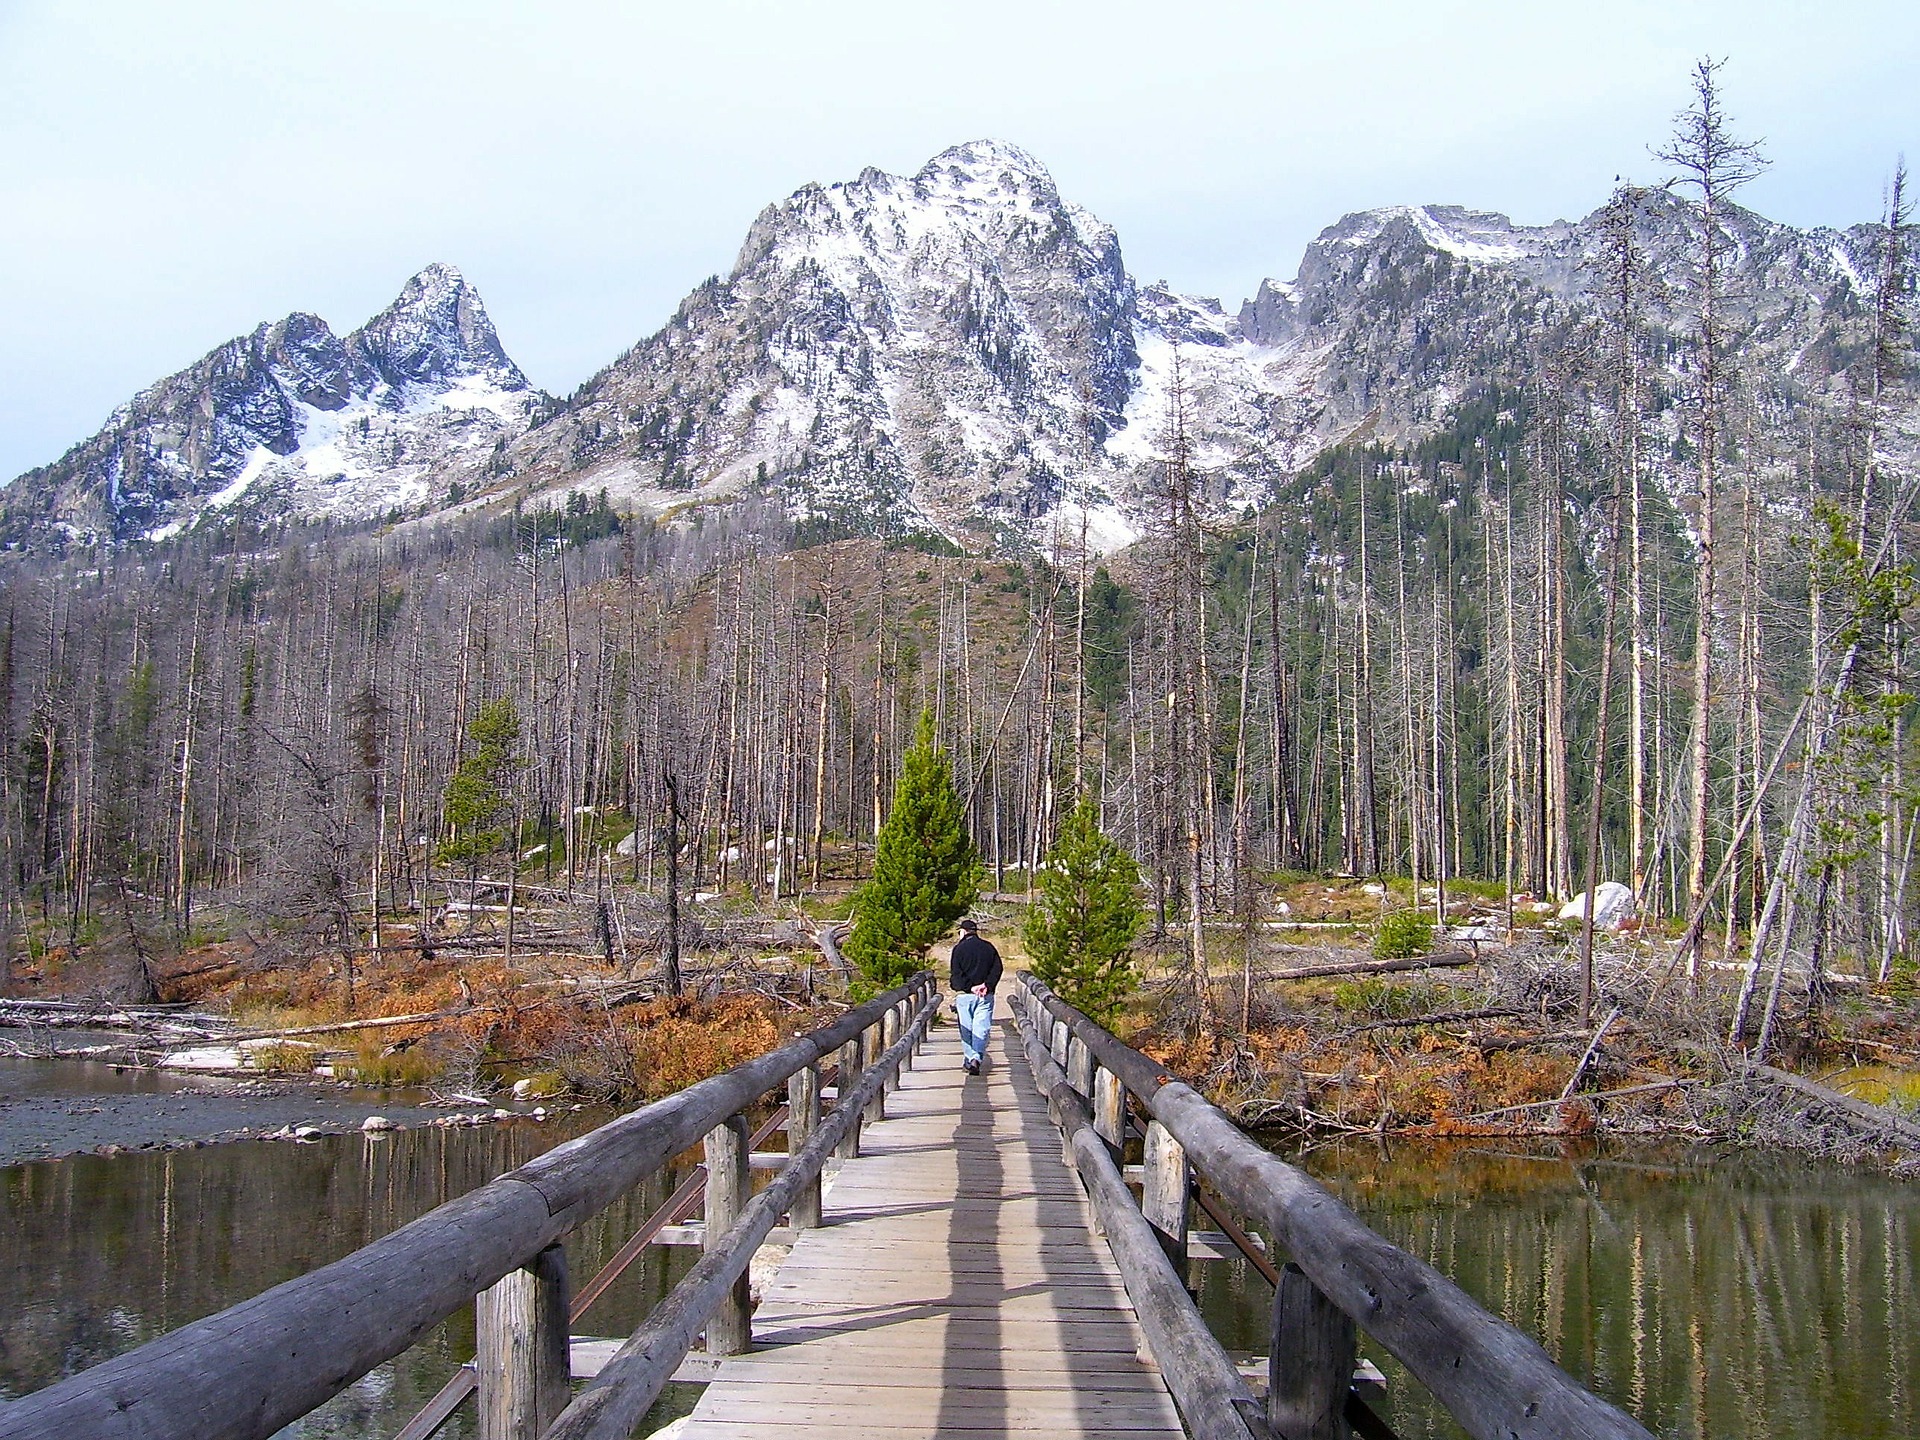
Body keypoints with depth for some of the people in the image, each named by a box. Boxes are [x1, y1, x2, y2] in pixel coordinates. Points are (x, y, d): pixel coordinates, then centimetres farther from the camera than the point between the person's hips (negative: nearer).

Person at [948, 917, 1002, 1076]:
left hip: (965, 995, -2)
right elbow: (997, 969, 2)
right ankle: (977, 1058, -16)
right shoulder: (989, 947, 8)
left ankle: (969, 1058, 6)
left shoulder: (959, 948, -3)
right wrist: (987, 985, -6)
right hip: (986, 996, 2)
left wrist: (969, 987, -10)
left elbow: (956, 973, -11)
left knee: (966, 1029, 8)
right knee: (981, 1028, 0)